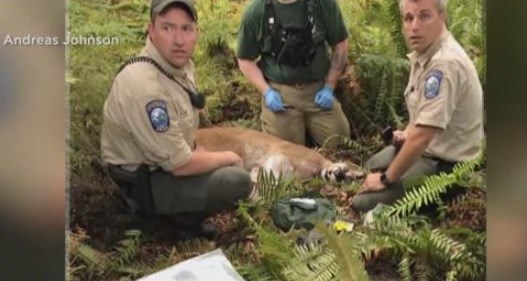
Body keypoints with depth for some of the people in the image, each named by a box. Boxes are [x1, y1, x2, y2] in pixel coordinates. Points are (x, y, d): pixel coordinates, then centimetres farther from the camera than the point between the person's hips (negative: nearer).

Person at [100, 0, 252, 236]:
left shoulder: (180, 63, -3)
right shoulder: (144, 86, -33)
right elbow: (180, 165, -26)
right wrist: (229, 158, -12)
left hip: (166, 160, 10)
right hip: (142, 182, -10)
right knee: (238, 181, -19)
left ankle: (180, 211, 14)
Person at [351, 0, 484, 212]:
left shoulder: (444, 63, -31)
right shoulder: (423, 53, 1)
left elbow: (422, 136, -32)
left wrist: (386, 180, -20)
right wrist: (407, 132, 3)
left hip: (444, 165, -10)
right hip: (429, 147, 10)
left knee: (363, 202, -13)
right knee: (370, 167, 27)